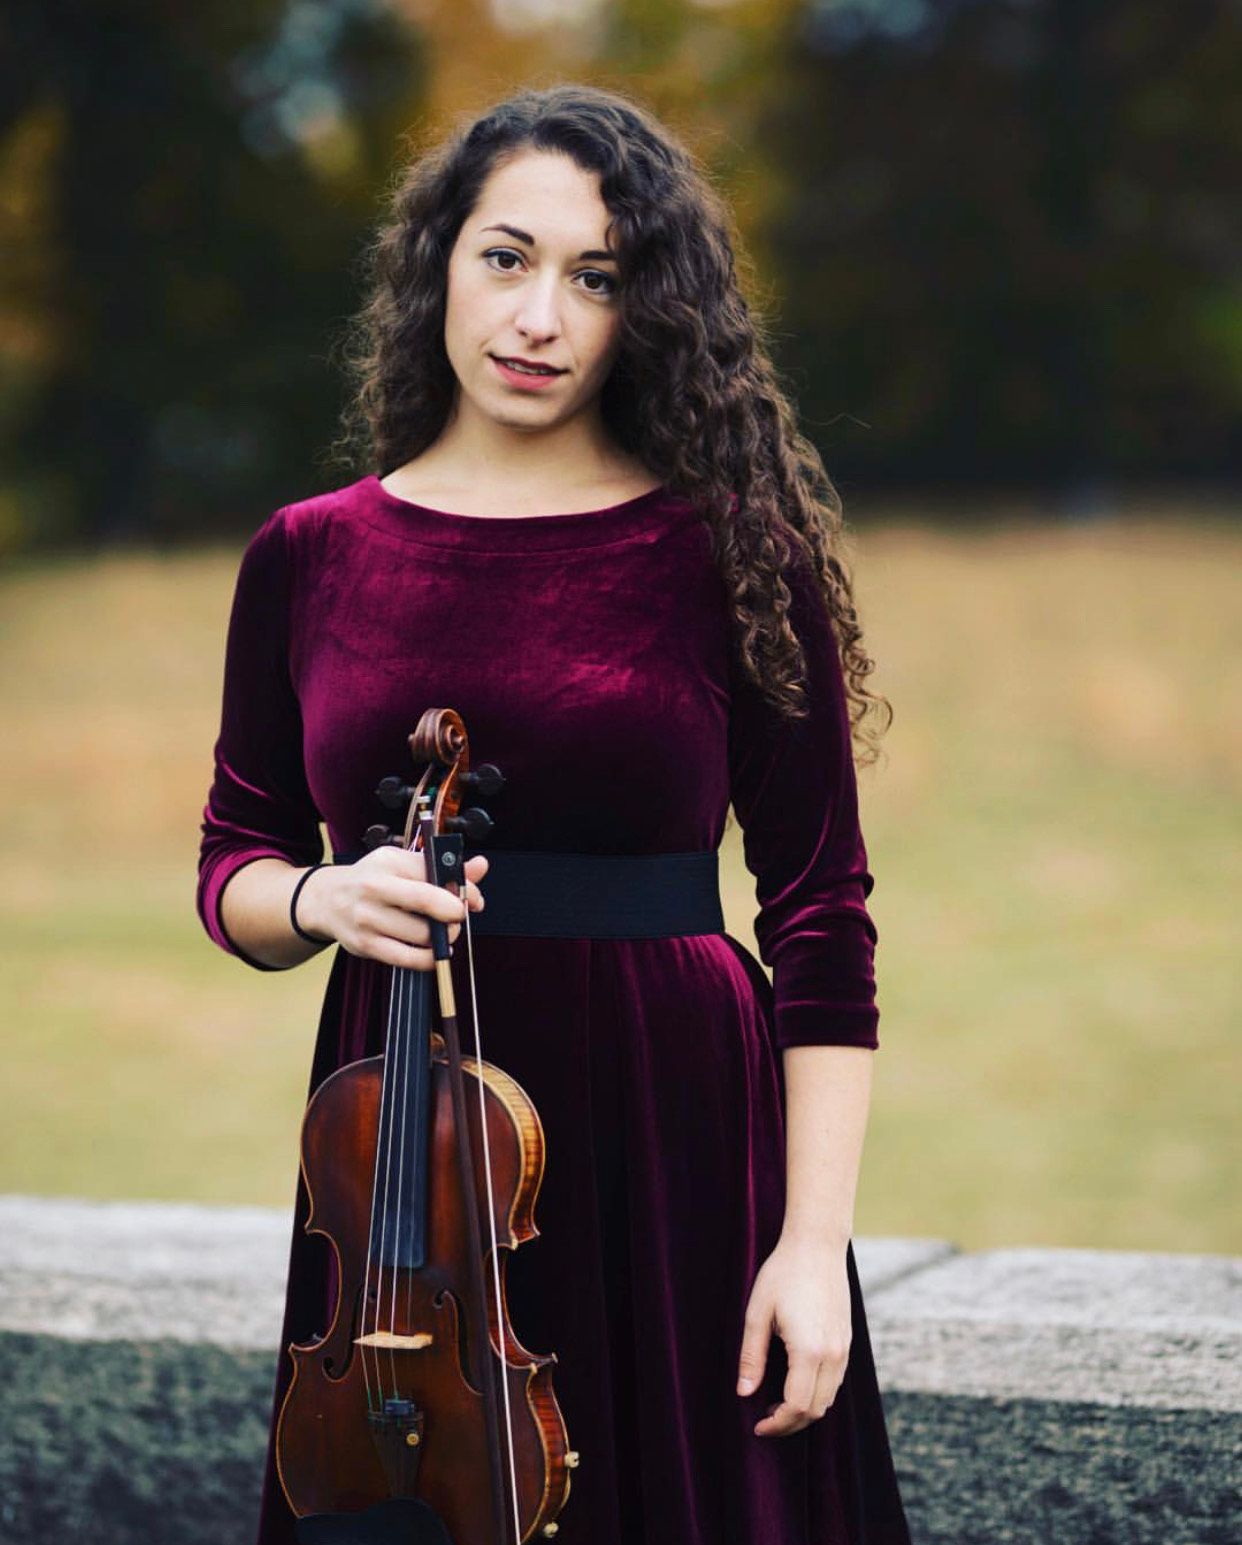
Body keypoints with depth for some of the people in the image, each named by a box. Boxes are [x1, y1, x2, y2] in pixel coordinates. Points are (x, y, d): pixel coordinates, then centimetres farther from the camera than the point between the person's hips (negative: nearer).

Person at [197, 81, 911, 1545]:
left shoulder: (732, 549, -4)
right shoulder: (312, 558, 3)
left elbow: (821, 920, -5)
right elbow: (233, 868, 13)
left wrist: (813, 1242, -11)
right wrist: (318, 899, -11)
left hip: (679, 1141, -2)